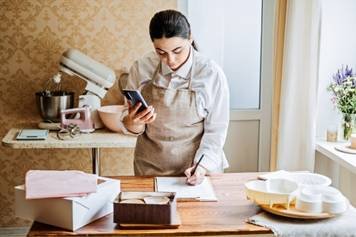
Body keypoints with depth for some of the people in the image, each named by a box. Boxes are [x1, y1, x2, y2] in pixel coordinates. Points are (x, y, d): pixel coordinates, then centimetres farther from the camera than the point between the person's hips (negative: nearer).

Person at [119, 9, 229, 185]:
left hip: (197, 169, -2)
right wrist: (132, 123, -21)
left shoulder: (211, 74, -15)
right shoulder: (141, 68, -8)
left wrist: (202, 166, -20)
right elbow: (135, 128, 0)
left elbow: (216, 129, -8)